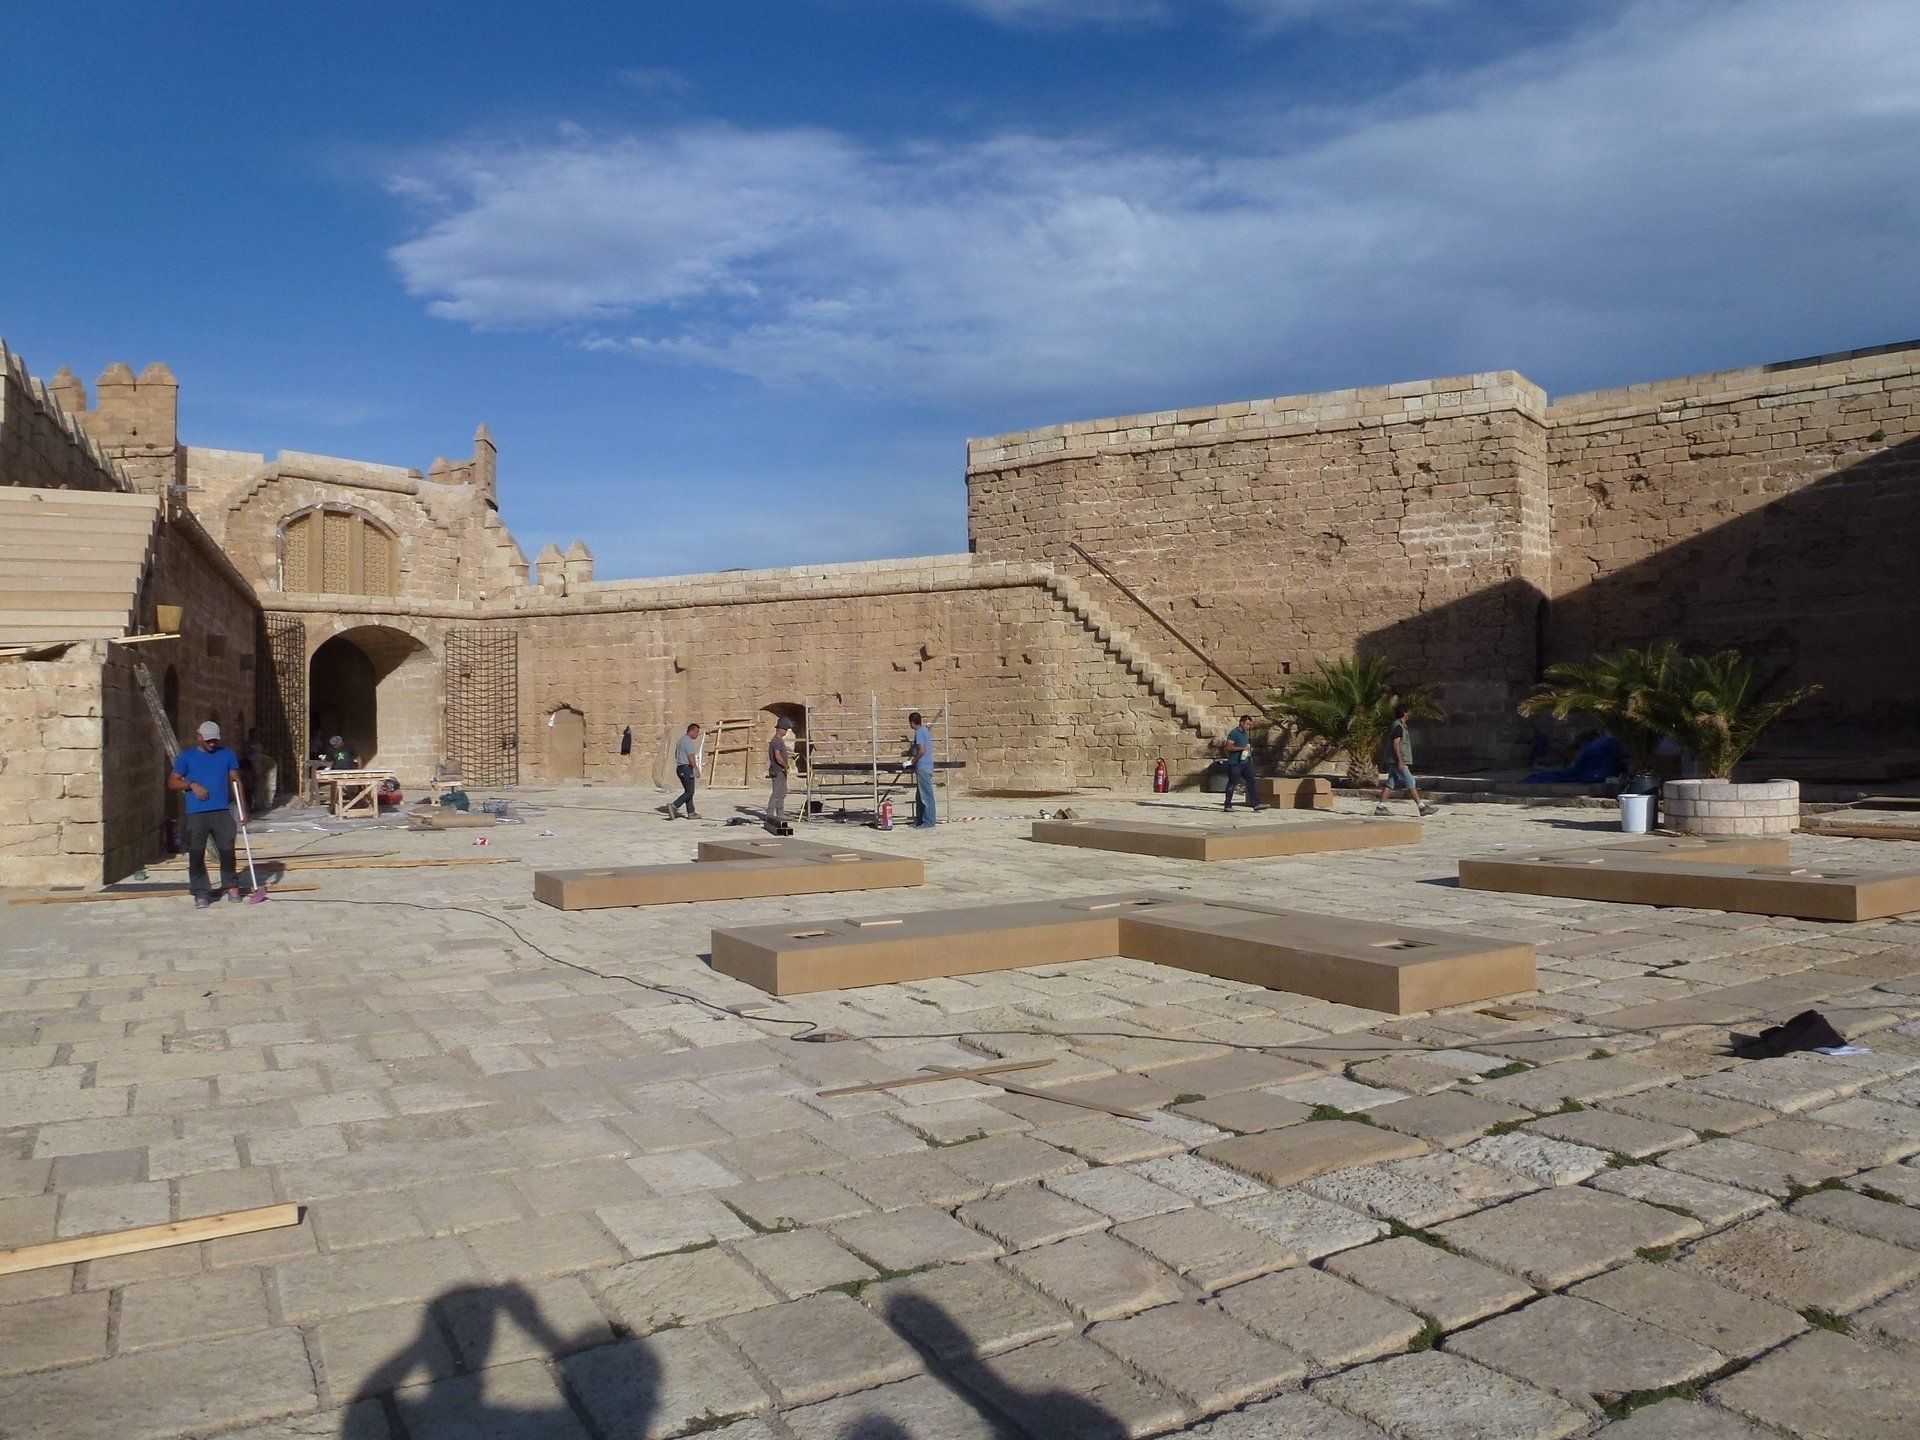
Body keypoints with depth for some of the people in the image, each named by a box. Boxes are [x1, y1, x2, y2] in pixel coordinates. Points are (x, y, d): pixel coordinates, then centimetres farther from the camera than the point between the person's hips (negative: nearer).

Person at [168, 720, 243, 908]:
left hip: (222, 811, 1)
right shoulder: (187, 757, 7)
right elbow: (172, 782, 9)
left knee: (227, 850, 1)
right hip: (196, 814, -1)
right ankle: (201, 893, 5)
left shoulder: (227, 755, 10)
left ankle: (231, 886, 17)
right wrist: (192, 785, -10)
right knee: (196, 854, -2)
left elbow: (235, 781, 11)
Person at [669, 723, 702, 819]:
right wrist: (697, 770, -17)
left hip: (679, 767, 10)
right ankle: (674, 806, -16)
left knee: (688, 791, 11)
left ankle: (691, 813, 10)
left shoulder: (680, 740, 17)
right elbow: (691, 758, -20)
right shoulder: (689, 742, -13)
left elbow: (676, 755, 24)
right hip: (687, 768, -10)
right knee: (690, 792, -8)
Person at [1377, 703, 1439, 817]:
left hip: (1394, 762, 10)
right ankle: (1422, 807, -3)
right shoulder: (1398, 727, -13)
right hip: (1398, 761, -10)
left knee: (1390, 784, 7)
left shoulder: (1399, 726, 18)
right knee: (1410, 783, -6)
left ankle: (1380, 807, 4)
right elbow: (1396, 745, -20)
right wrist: (1400, 761, -23)